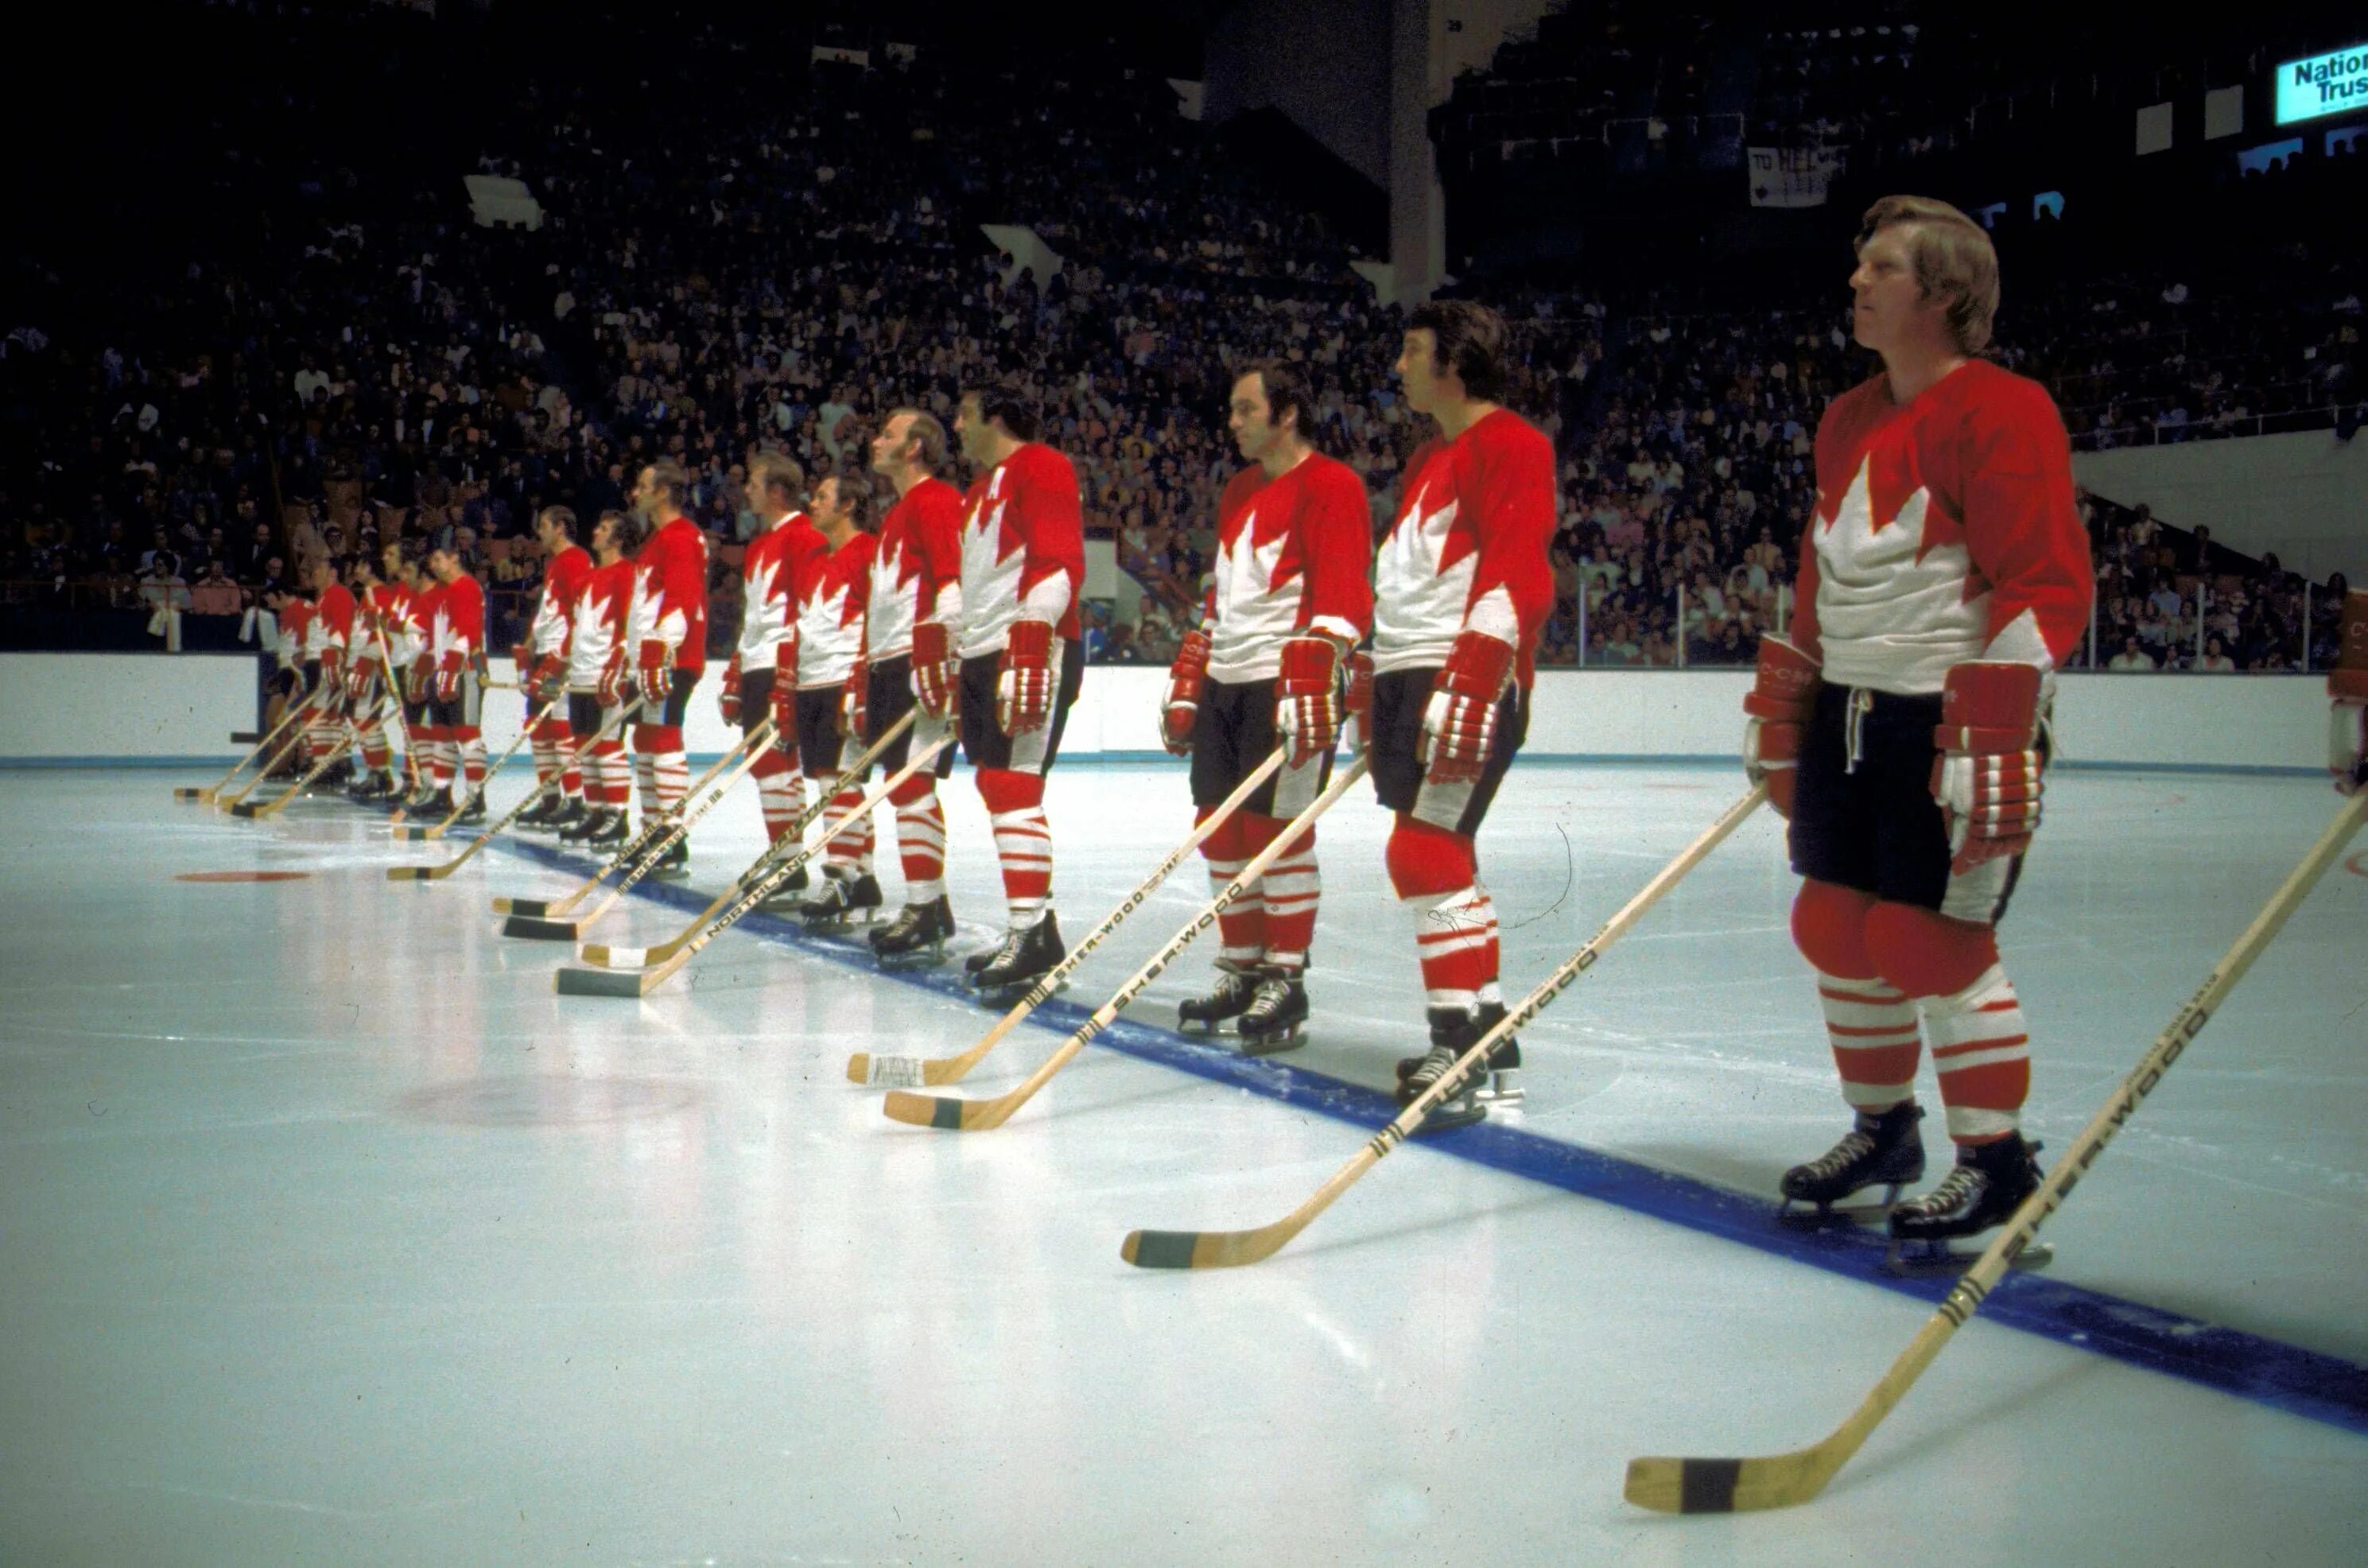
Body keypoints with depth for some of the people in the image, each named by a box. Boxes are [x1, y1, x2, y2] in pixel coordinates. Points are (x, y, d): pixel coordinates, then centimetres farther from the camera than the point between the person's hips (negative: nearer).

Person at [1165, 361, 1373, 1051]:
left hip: (1285, 681, -8)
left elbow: (1340, 594, -16)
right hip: (1225, 681, 8)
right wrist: (1187, 683, 21)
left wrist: (1310, 681, -25)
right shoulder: (1239, 491, 20)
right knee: (1221, 827, 9)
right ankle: (1242, 968, 20)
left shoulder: (1329, 484, -7)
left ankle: (1286, 980, 1)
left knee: (1276, 826, -8)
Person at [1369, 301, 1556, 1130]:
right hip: (1406, 677, 10)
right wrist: (1376, 680, 27)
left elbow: (1513, 574, -20)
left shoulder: (1509, 445, -9)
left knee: (1425, 849, -16)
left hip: (1472, 680, -10)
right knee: (1435, 857, 11)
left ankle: (1467, 1047, -12)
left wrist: (1469, 680, -28)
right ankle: (1485, 1036, 19)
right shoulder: (1428, 459, 22)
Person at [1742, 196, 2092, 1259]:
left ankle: (1997, 1158, 9)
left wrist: (1995, 728, -24)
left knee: (1929, 937, -8)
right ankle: (1882, 1127, 29)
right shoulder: (1845, 423, 15)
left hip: (1946, 724, -8)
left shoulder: (2002, 412, -11)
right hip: (1847, 714, 8)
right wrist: (1784, 708, 19)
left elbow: (2047, 583, -17)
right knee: (1834, 926, 11)